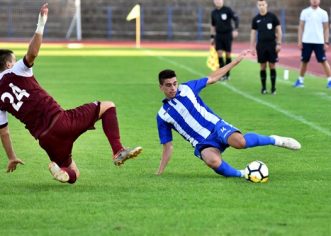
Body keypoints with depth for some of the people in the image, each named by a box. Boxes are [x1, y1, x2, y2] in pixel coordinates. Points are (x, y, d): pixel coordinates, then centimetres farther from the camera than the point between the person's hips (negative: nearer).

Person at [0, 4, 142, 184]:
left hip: (44, 138, 5)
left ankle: (60, 170, -15)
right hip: (59, 121, -5)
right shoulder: (15, 73, 3)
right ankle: (118, 151, -10)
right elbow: (32, 53, -18)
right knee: (108, 107, 13)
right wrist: (41, 24, -15)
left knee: (73, 174, 25)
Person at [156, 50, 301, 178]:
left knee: (239, 141, -34)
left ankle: (274, 140, -10)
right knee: (213, 161, -38)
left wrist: (236, 61, 14)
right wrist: (159, 173, 7)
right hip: (203, 144, 0)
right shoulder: (162, 115, 7)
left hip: (216, 126, 0)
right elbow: (168, 146, 12)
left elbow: (213, 78, 16)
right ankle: (241, 174, -17)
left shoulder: (187, 88, 8)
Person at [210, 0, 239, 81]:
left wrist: (235, 30, -22)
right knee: (219, 53, -5)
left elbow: (236, 19, -10)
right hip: (218, 35, 4)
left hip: (227, 34, -4)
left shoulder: (227, 10, -7)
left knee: (228, 54, 0)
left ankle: (227, 74, 10)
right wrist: (212, 37, 16)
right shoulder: (214, 12, 8)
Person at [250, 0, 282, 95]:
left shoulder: (272, 16, -1)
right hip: (261, 45, 2)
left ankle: (273, 88, 6)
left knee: (272, 66, 0)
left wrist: (279, 43, -5)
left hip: (272, 44, -2)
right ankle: (263, 88, 11)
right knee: (262, 67, 4)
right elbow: (253, 33, 10)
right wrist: (252, 47, 6)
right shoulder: (256, 19, 5)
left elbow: (278, 30, 2)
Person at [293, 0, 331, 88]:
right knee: (304, 61, 7)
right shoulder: (305, 12, 5)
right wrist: (299, 41, 0)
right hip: (306, 41, 1)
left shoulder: (323, 13, 3)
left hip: (319, 41, -1)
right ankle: (300, 80, 18)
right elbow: (301, 27, 6)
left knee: (323, 61, -4)